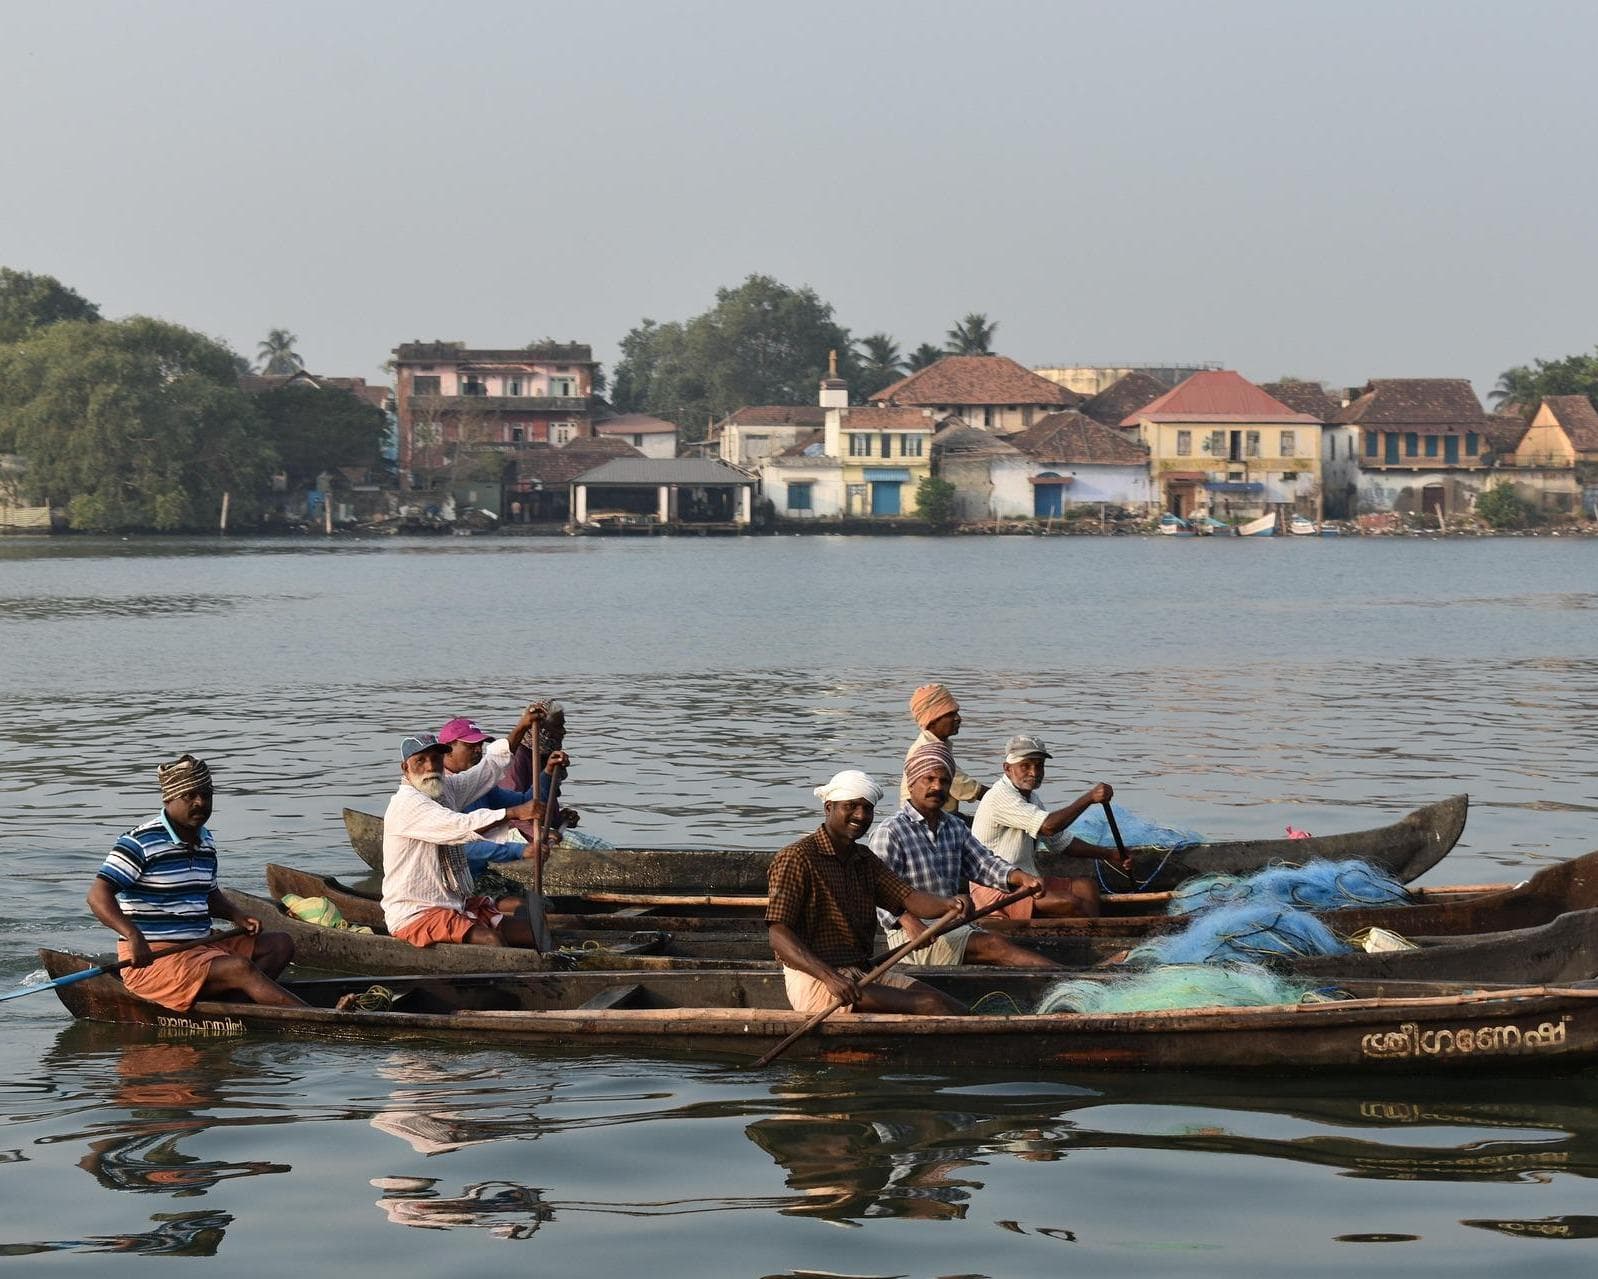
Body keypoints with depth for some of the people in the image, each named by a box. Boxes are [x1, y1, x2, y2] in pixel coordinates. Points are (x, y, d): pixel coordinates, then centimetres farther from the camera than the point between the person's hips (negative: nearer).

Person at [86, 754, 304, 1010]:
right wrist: (133, 935, -36)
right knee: (239, 967, -28)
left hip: (199, 948, 10)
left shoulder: (206, 842, 15)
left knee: (280, 944, 0)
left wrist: (236, 915, 10)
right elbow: (98, 895, -20)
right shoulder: (141, 843, -12)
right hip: (149, 959, -10)